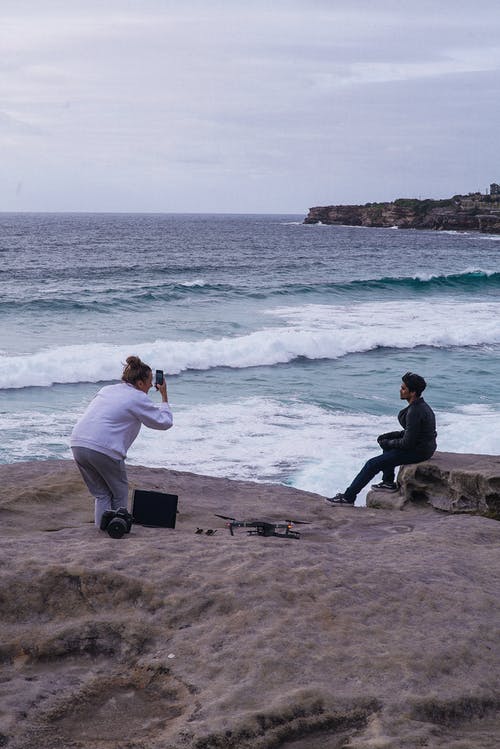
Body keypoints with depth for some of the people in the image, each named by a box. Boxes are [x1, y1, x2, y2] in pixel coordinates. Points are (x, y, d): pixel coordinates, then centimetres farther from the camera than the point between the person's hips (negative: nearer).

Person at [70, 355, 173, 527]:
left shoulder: (107, 389, 22)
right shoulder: (138, 398, 2)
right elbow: (165, 422, 8)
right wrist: (164, 396, 19)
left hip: (78, 443, 7)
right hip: (103, 448, -7)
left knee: (102, 493, 19)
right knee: (120, 494, 13)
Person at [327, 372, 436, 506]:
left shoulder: (414, 412, -25)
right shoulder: (420, 405, 7)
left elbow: (407, 443, -23)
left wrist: (387, 443, -6)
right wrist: (388, 437, 8)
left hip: (418, 451, -10)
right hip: (424, 445, 10)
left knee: (372, 464, -6)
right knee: (386, 440, 29)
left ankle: (348, 497, 4)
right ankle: (389, 483, 25)